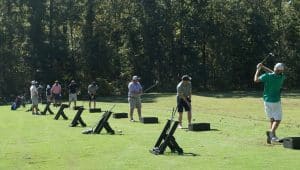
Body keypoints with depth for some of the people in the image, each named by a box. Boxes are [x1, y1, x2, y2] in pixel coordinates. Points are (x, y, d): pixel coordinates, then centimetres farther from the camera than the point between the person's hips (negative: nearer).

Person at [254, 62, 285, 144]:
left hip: (266, 101, 3)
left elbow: (256, 80, -5)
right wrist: (263, 67, 7)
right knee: (278, 119, 4)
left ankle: (272, 136, 10)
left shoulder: (267, 76, -15)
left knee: (272, 119, 16)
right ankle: (271, 132, -22)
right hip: (275, 101, -3)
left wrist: (258, 69, 5)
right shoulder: (282, 77, -10)